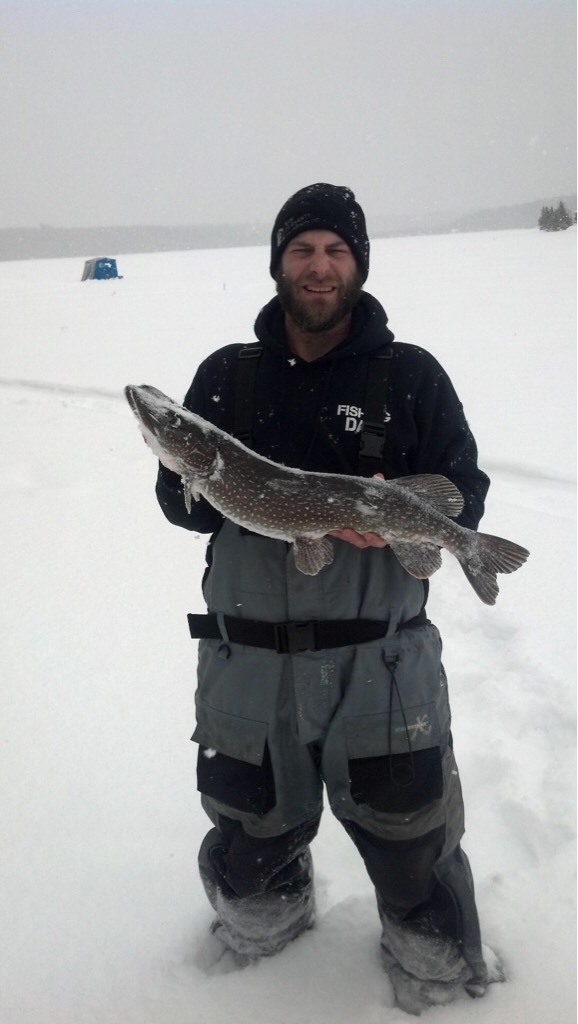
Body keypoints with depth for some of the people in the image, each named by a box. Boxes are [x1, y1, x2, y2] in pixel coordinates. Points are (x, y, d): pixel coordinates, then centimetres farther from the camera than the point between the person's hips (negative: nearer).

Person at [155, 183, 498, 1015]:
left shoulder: (410, 376, 0)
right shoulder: (227, 376, 6)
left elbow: (464, 493, 0)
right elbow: (175, 495, 7)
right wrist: (212, 492, -16)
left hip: (378, 656, -2)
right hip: (247, 656, 2)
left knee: (409, 843, 7)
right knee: (250, 836, 17)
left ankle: (439, 974, 39)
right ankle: (269, 916, 52)